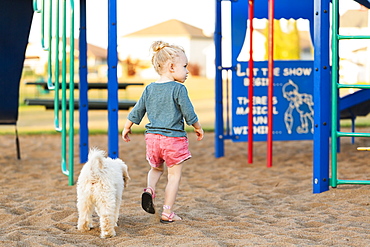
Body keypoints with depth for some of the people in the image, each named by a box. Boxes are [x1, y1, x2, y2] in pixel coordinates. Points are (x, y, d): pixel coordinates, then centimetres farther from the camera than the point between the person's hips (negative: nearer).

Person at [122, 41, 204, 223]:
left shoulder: (149, 89, 6)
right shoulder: (178, 89, -11)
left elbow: (136, 111, 12)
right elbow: (189, 113, -8)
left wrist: (126, 128, 27)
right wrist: (198, 128, 10)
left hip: (153, 137, 5)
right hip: (173, 138, -5)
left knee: (156, 168, 27)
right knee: (174, 175, 6)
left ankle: (150, 189, -1)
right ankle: (167, 213, 6)